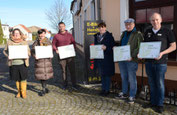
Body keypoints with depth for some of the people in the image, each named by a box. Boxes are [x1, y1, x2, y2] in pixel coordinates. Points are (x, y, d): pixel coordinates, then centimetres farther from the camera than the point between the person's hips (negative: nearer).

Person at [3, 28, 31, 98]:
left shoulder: (24, 42, 3)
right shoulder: (9, 42, 4)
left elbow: (29, 52, 7)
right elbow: (5, 51, 11)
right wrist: (8, 56, -8)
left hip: (22, 63, -1)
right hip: (13, 64, 1)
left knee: (23, 78, 1)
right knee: (17, 79, 11)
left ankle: (23, 92, 18)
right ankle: (19, 92, 29)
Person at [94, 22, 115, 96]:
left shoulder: (109, 36, -6)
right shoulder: (96, 36, 12)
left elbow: (113, 46, -9)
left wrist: (106, 48, -24)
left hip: (107, 58, -6)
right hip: (99, 58, 6)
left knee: (107, 74, 2)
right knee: (102, 74, 14)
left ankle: (107, 90, 15)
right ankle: (103, 89, 27)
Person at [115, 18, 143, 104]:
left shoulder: (138, 34, -5)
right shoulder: (124, 34, 17)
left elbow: (139, 48, -12)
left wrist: (132, 56, -20)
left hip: (131, 60, -7)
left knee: (131, 78, 0)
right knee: (123, 77, 15)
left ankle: (132, 96, 13)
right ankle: (124, 93, 29)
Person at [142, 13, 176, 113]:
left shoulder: (167, 31, -3)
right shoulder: (148, 32, 11)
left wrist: (162, 53, -17)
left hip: (161, 62, -4)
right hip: (148, 61, 5)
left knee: (160, 83, 1)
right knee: (152, 83, 12)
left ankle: (160, 104, 15)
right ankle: (153, 102, 25)